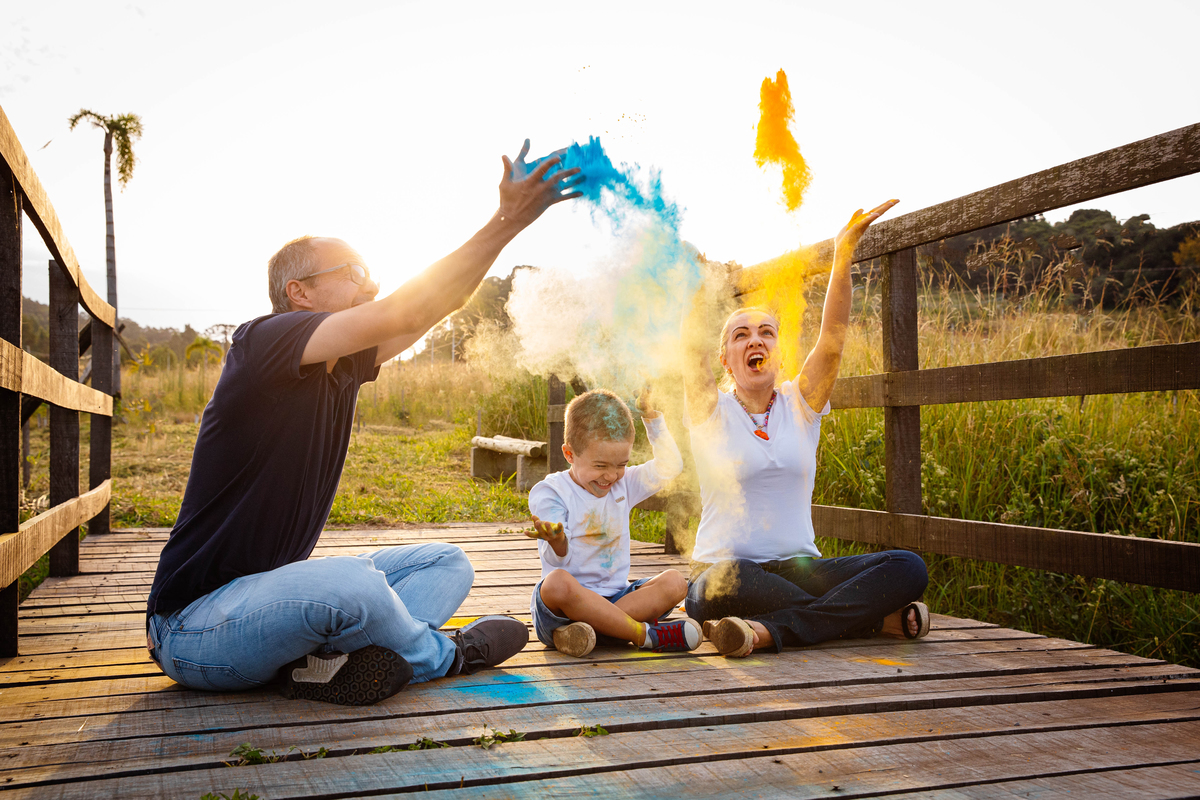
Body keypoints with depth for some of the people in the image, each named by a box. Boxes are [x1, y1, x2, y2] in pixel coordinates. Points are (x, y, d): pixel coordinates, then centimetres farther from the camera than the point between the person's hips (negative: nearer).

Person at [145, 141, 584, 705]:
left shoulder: (343, 366, 7)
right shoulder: (262, 341, -16)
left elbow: (435, 306, 6)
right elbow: (403, 312, -23)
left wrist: (506, 221, -4)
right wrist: (505, 224, -20)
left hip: (273, 592, 8)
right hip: (196, 626, -8)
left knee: (447, 563, 4)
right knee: (351, 584, -35)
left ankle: (329, 662, -20)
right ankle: (443, 654, -3)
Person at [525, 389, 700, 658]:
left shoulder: (624, 484, 14)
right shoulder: (549, 493, -5)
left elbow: (669, 467, 7)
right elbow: (558, 560, -11)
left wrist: (652, 417, 4)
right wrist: (557, 542, -36)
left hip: (615, 597, 5)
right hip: (564, 605, -5)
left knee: (674, 582, -16)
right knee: (557, 583, -39)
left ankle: (598, 625, -31)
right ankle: (646, 635, -33)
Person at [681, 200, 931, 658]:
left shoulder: (800, 405, 9)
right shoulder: (711, 413, 3)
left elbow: (832, 340, -6)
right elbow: (693, 350, -15)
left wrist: (843, 254, -17)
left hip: (798, 567, 3)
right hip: (723, 567, -2)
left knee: (908, 569, -19)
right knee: (726, 582, -40)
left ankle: (770, 630, -28)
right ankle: (872, 617, -21)